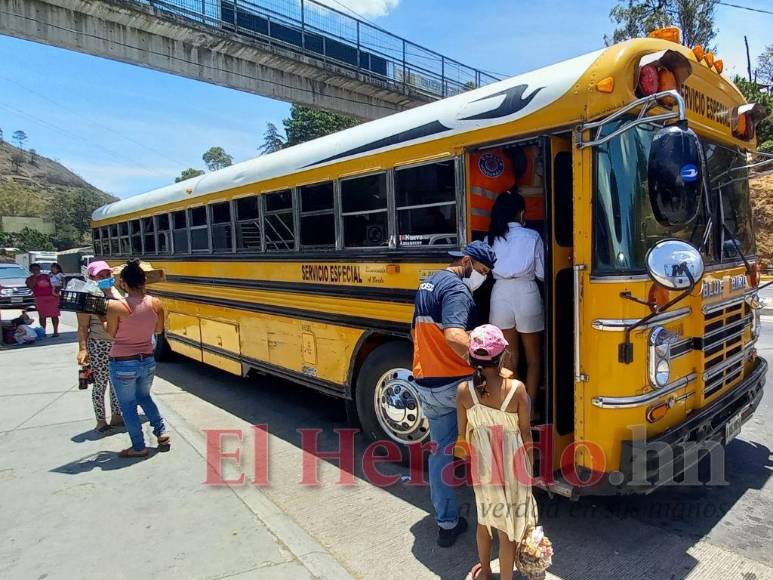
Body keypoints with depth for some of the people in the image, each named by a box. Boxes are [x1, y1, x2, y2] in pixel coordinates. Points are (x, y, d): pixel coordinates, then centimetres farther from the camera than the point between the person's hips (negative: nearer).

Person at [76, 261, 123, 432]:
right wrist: (83, 349, -17)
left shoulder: (116, 291, 5)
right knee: (100, 384, 4)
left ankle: (116, 416, 27)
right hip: (99, 346, -5)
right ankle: (101, 420, 19)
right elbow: (83, 327, -10)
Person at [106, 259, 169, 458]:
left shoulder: (115, 306, -18)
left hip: (122, 365, -4)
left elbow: (111, 333, -4)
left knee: (127, 405, 14)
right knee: (144, 397, 29)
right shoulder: (155, 303, -7)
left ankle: (139, 447, 22)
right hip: (147, 362, 4)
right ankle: (161, 431, 25)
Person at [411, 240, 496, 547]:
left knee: (440, 452, 17)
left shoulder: (427, 284, 13)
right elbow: (454, 337, -35)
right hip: (456, 384, -8)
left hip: (426, 386, 8)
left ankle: (447, 524, 28)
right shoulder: (456, 289, -17)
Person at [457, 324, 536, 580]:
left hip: (481, 466, 3)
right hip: (512, 467, -3)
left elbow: (463, 434, -3)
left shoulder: (464, 390, -14)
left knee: (484, 518, 25)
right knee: (508, 528, 13)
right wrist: (530, 468, 4)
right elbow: (526, 434, -10)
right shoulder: (516, 388, -19)